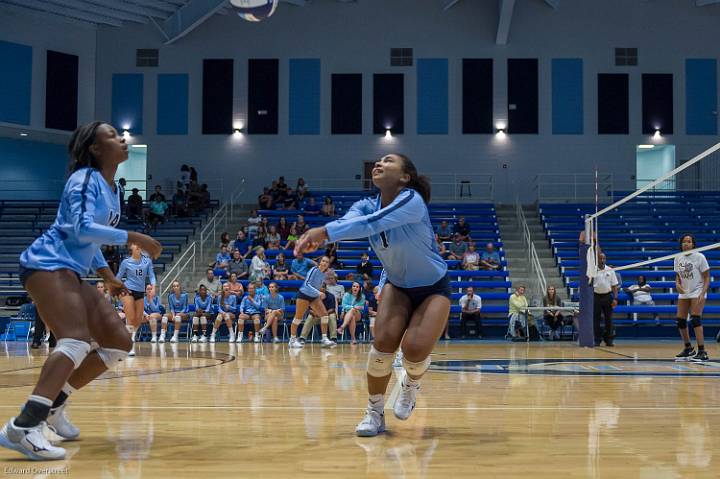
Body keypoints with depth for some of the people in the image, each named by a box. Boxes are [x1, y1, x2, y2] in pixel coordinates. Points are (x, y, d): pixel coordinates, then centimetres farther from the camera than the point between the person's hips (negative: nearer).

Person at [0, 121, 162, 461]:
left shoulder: (112, 188, 18)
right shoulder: (85, 178, -8)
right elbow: (81, 228, -23)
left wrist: (107, 276, 21)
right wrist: (133, 238, -21)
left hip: (70, 272, 10)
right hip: (47, 264, -10)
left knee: (119, 343, 6)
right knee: (76, 342, -30)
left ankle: (53, 404, 11)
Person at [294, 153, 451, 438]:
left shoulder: (412, 200, -27)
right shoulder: (366, 206, -9)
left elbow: (372, 223, -43)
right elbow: (345, 223, -31)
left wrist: (324, 231, -55)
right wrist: (316, 236, -54)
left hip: (434, 289, -4)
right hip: (398, 286, 5)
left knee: (415, 349, -20)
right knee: (383, 341, -17)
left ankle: (411, 385, 17)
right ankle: (375, 414, 1)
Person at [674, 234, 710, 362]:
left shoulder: (699, 257, -10)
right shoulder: (678, 258, 4)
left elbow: (707, 277, -8)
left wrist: (703, 293, -20)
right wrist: (677, 284, -7)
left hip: (697, 293, -6)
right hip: (683, 293, 6)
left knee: (695, 320, -18)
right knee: (680, 321, 4)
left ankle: (702, 352, -16)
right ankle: (688, 349, 22)